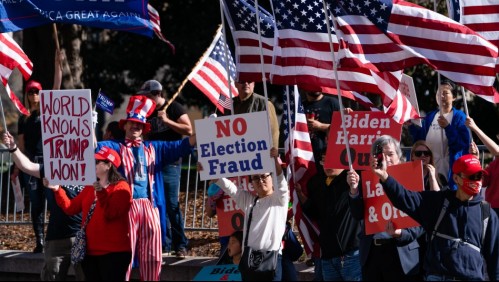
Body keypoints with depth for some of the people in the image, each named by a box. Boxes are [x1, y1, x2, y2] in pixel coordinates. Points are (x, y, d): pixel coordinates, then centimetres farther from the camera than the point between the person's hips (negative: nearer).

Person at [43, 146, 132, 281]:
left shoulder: (121, 187, -6)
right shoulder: (90, 187, 18)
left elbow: (111, 214, -20)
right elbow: (70, 207, 12)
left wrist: (102, 193, -31)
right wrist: (57, 189, 2)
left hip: (113, 252, -8)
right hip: (91, 251, 8)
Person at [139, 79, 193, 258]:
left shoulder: (173, 108, -3)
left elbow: (189, 130, -13)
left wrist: (167, 121, -17)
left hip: (170, 162, -7)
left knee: (172, 204, -10)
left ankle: (180, 245, -7)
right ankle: (164, 243, 11)